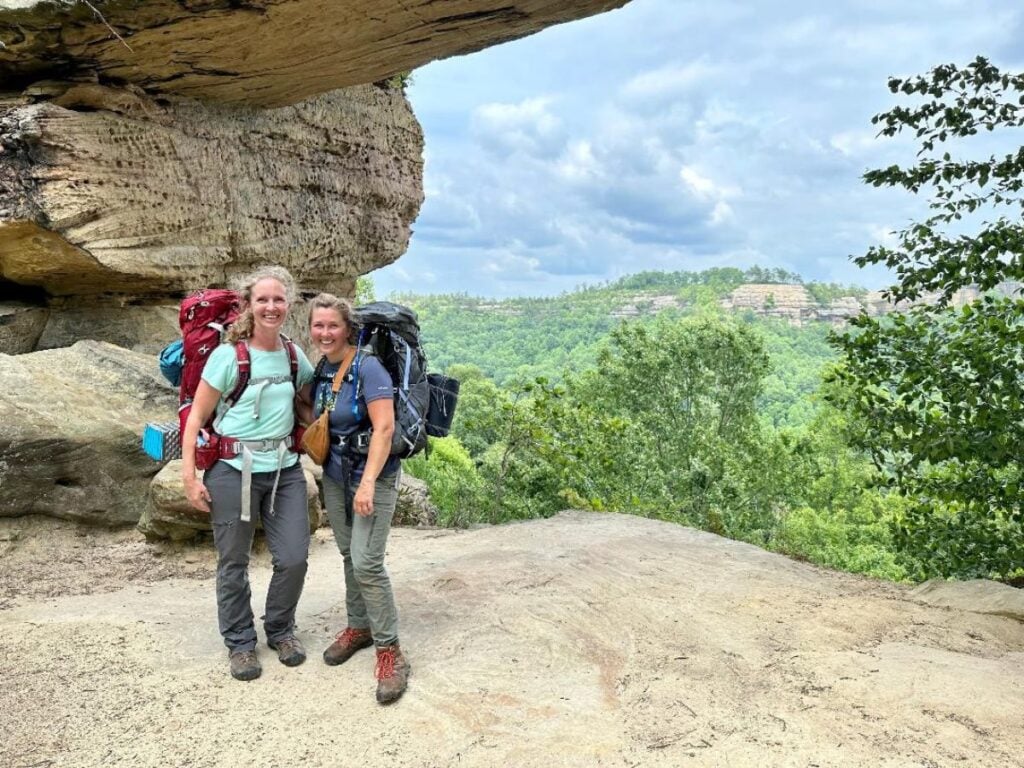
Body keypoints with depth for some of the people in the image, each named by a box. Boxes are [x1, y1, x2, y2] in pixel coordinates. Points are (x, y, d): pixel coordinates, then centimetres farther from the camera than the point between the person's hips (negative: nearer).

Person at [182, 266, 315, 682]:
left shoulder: (294, 354, 5)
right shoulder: (228, 355, -9)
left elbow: (313, 401, 21)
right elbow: (196, 417, -5)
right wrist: (189, 476, -9)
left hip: (285, 469, 4)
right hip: (233, 470, -3)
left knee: (294, 558, 2)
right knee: (233, 563, 9)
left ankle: (280, 629, 28)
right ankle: (240, 642, 29)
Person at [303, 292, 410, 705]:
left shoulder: (367, 367, -17)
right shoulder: (321, 369, 5)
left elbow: (384, 428, -22)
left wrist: (368, 483, -26)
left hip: (372, 475, -7)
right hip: (335, 476, 7)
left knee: (367, 562, -11)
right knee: (348, 556, 14)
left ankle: (389, 650, 0)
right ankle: (358, 626, 32)